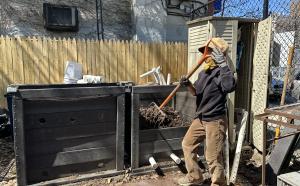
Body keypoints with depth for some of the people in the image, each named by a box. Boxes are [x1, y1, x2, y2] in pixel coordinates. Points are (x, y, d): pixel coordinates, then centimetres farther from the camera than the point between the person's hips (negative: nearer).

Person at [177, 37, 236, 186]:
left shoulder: (220, 72, -17)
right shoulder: (203, 72, 10)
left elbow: (230, 86, -38)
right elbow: (196, 92, 14)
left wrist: (223, 63, -35)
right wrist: (188, 84, -5)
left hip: (215, 121, -9)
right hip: (200, 118, 9)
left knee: (213, 158, 1)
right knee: (187, 144, 19)